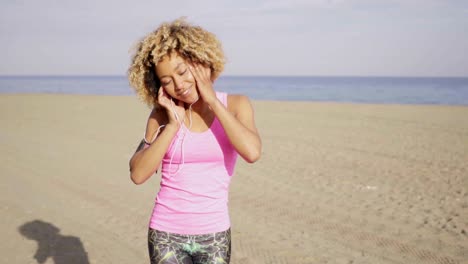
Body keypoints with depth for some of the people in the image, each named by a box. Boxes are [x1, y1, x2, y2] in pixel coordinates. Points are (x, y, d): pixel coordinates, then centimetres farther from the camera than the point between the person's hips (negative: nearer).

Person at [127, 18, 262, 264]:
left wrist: (213, 101, -17)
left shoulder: (235, 105, -4)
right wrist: (173, 125, -15)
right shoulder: (163, 113, -1)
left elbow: (252, 152, -22)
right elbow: (138, 174, -9)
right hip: (166, 233, 0)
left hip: (213, 235, 0)